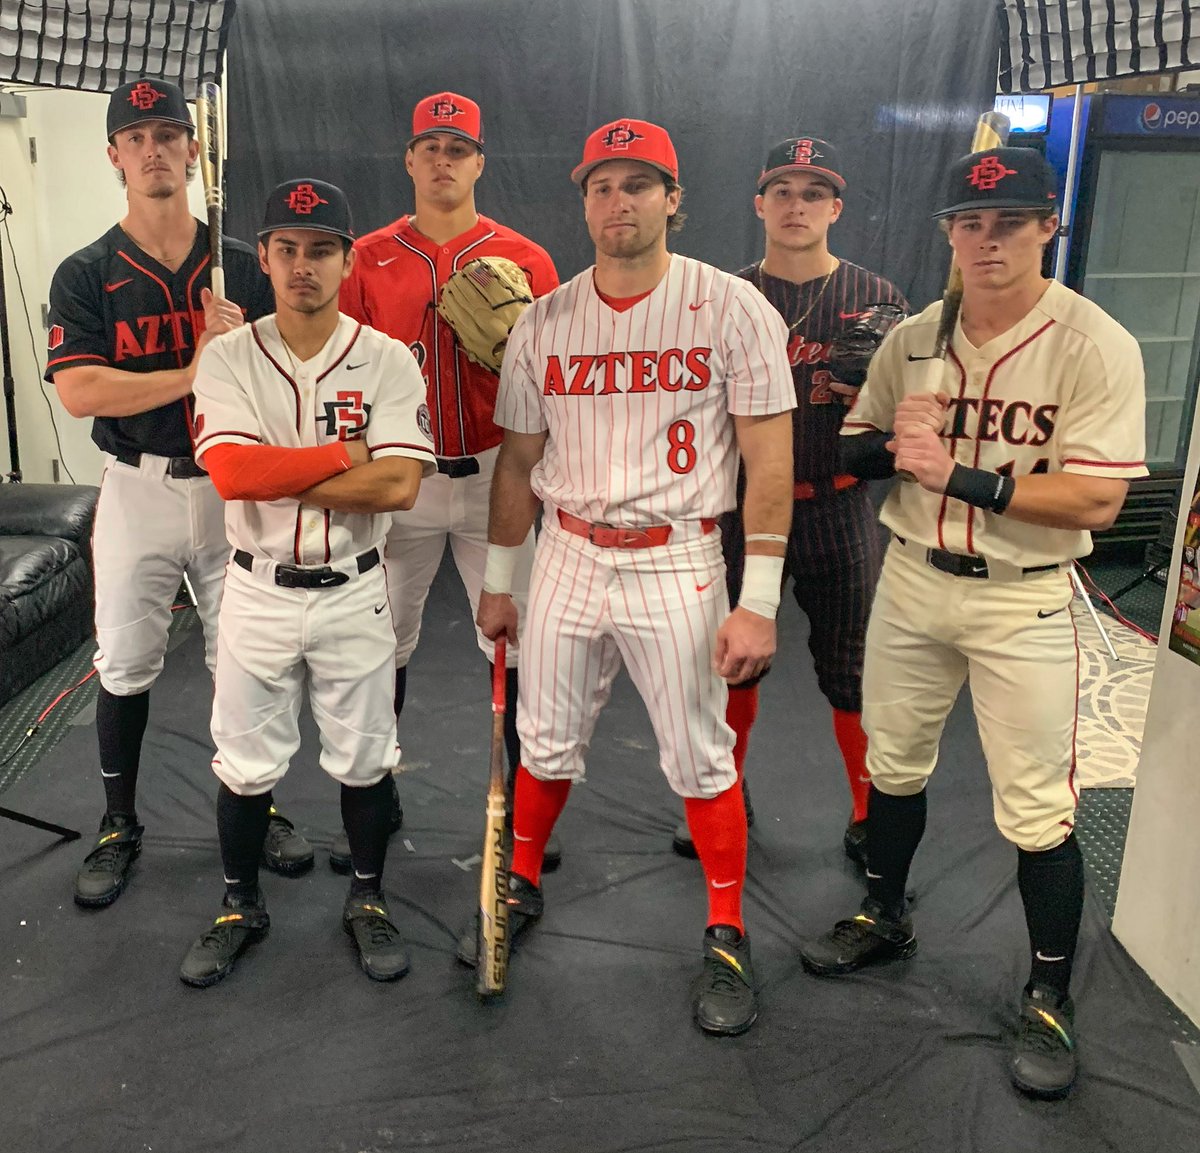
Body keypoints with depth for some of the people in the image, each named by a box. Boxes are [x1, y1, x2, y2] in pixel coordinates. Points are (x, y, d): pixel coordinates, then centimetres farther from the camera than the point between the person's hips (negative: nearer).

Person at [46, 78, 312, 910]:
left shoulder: (243, 267, 4)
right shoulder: (86, 275, -1)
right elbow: (79, 392, -14)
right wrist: (196, 373, -19)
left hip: (232, 487, 1)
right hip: (138, 489, 0)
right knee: (125, 667, 7)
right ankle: (120, 827, 25)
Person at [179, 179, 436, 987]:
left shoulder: (388, 360, -6)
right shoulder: (228, 358, -4)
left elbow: (400, 487, -19)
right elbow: (231, 473, -19)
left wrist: (276, 478, -17)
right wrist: (352, 452, -18)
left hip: (352, 592, 0)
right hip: (258, 590, 1)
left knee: (365, 759, 12)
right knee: (245, 763, 12)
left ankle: (369, 901, 33)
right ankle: (241, 909, 34)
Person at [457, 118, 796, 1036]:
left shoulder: (732, 307, -6)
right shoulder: (545, 322, 5)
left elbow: (769, 460, -8)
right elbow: (519, 458, 12)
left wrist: (758, 603, -13)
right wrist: (498, 581, 13)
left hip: (676, 563, -3)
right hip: (568, 556, 3)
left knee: (700, 758, 4)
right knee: (546, 744, 13)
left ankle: (728, 940, 23)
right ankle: (522, 889, 38)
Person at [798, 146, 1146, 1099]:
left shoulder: (1095, 345, -12)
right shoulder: (911, 340, 3)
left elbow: (1097, 499, -19)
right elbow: (854, 448, 11)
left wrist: (960, 473, -26)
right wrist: (894, 445, -12)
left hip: (1022, 600, -5)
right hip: (911, 582, 5)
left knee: (1038, 812, -1)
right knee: (893, 766, 18)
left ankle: (1050, 1001, 21)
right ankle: (886, 921, 42)